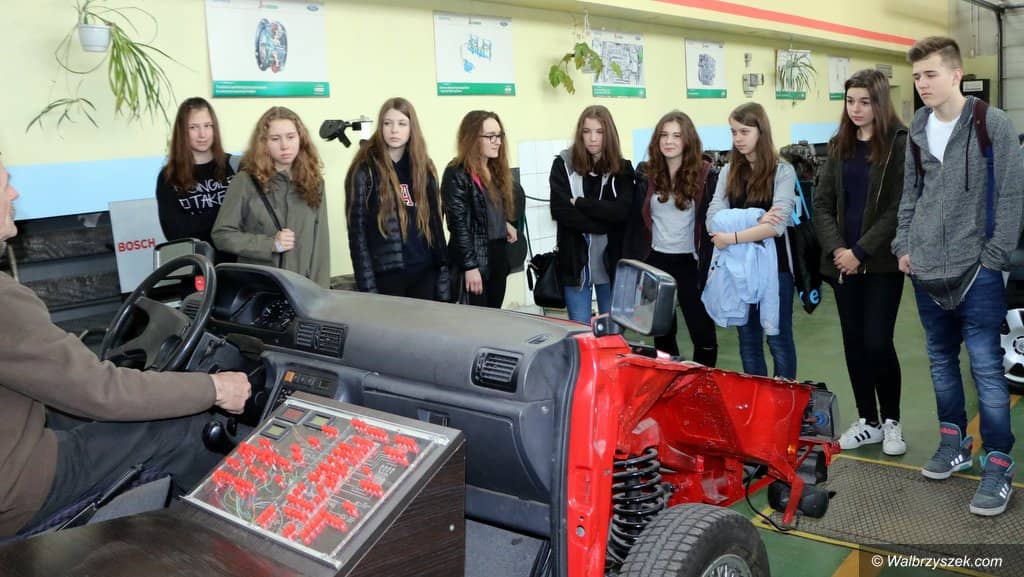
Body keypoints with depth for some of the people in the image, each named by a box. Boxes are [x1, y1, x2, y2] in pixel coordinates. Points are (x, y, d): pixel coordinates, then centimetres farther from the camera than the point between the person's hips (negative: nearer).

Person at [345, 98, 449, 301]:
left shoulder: (423, 167, 10)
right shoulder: (364, 170, -6)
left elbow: (434, 222, 11)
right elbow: (357, 231, -8)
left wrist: (444, 272, 6)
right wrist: (368, 285, -13)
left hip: (425, 271, 5)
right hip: (387, 273, -4)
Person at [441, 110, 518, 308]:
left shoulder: (496, 170, 13)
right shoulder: (457, 175, -13)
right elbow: (458, 224, -17)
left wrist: (506, 224, 5)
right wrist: (470, 266, -20)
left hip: (498, 258, 8)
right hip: (473, 263, -8)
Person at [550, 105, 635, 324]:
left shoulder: (623, 168, 4)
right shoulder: (563, 165, 0)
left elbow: (622, 211, -11)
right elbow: (560, 210, -12)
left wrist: (579, 203, -14)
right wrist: (605, 223, -13)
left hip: (612, 261, 1)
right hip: (575, 260, -1)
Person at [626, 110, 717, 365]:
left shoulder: (704, 173, -6)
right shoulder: (645, 173, 1)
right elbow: (636, 220, 4)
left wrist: (709, 265, -11)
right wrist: (631, 262, 0)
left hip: (689, 260, -3)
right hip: (655, 259, 3)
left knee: (703, 331, 0)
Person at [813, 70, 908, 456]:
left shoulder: (901, 144, -4)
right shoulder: (839, 145, 11)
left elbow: (899, 208, -11)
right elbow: (822, 203, 6)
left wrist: (861, 252, -16)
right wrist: (836, 249, -9)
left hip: (882, 261, -5)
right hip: (843, 261, 5)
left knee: (877, 342, -5)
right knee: (854, 342, 8)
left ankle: (891, 421, 16)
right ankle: (868, 421, 22)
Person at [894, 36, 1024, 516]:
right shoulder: (917, 129, 8)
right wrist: (904, 245, 8)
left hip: (976, 273, -5)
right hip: (926, 272, 5)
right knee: (942, 362, 14)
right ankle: (955, 444, 29)